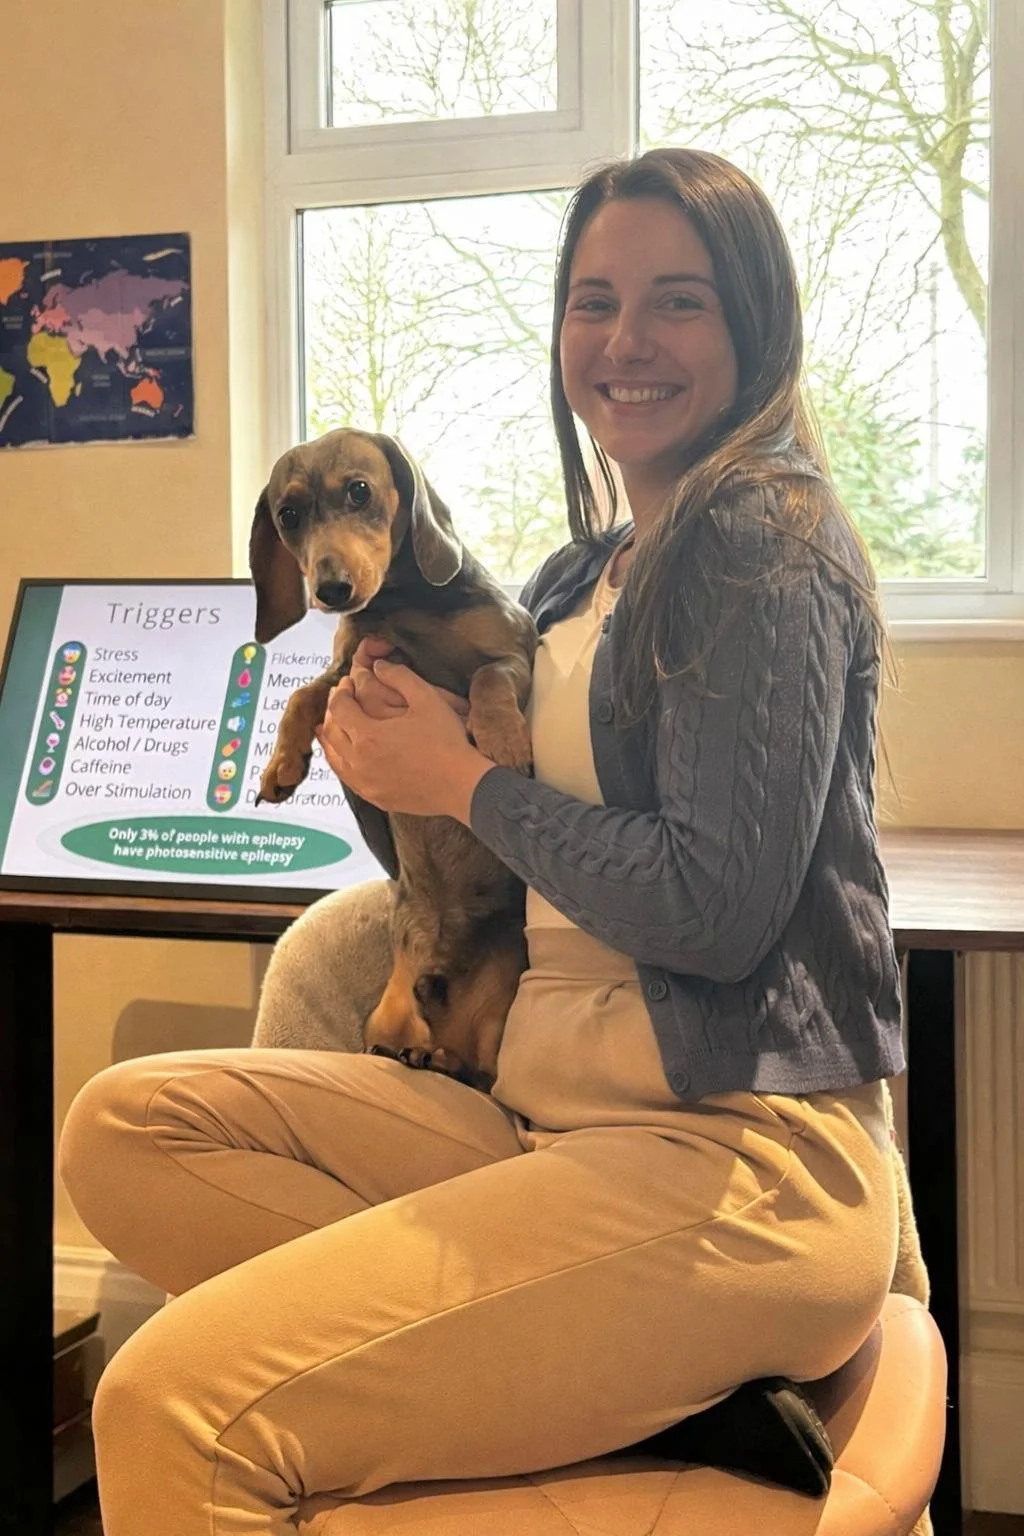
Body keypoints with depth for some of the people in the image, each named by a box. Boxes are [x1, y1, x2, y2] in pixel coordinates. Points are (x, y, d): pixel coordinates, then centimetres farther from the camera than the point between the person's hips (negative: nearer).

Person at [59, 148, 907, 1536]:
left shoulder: (767, 537, -9)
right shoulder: (582, 575, 17)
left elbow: (718, 909, -19)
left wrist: (460, 780, -6)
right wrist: (377, 752, 0)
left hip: (737, 1157, -9)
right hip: (547, 1113, 10)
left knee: (173, 1412, -21)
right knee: (124, 1125, 0)